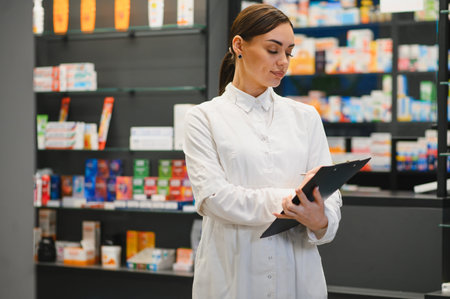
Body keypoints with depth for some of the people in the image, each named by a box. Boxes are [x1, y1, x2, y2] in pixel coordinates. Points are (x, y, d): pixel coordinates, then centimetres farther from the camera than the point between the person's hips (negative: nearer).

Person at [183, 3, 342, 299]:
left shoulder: (305, 117, 10)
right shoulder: (204, 118, 1)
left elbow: (329, 191, 2)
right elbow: (212, 194, -12)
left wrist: (322, 220, -21)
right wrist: (285, 200, -24)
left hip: (298, 274, 3)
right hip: (232, 275, -3)